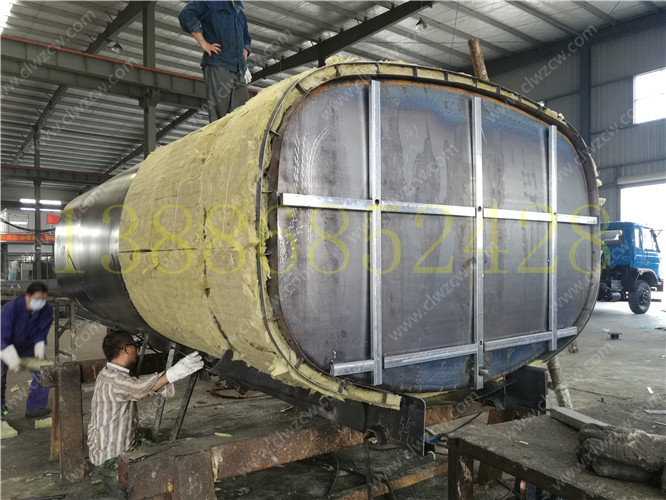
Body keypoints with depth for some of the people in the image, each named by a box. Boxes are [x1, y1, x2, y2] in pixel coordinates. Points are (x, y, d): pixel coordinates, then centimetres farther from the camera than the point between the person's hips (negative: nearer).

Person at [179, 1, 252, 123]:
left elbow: (246, 38, 37)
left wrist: (244, 55, 16)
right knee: (219, 113, -12)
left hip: (239, 71, 6)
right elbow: (186, 14, -8)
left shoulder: (240, 11, 27)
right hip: (218, 67, -6)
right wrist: (203, 43, -13)